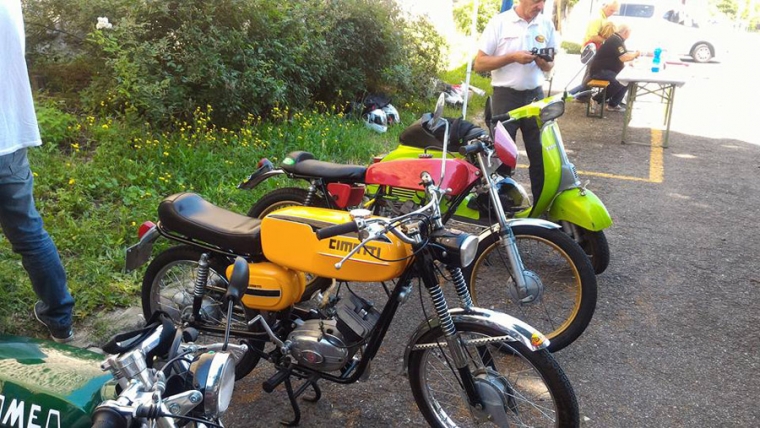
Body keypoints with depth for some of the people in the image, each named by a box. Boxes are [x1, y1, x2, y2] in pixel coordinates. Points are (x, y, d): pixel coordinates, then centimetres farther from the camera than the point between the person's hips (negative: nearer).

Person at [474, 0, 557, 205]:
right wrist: (512, 57, -17)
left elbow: (550, 66, 16)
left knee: (541, 156, 5)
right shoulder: (499, 22, -4)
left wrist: (543, 62, -8)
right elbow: (479, 64, -6)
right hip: (506, 97, -3)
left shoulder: (547, 24, 8)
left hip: (535, 96, 4)